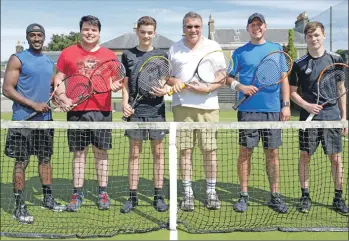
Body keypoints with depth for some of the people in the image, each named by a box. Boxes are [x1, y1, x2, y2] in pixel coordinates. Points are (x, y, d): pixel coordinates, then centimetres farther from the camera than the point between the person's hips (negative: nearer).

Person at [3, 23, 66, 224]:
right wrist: (34, 105, -18)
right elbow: (7, 89, -11)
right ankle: (20, 207, 5)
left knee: (45, 158, 13)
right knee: (22, 162, -2)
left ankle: (48, 199, 25)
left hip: (45, 118, 6)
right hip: (24, 119, -6)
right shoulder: (18, 59, -5)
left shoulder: (49, 62, 14)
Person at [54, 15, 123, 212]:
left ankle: (103, 193, 16)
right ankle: (77, 194, 14)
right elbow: (58, 79, 8)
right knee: (79, 153, 5)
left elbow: (117, 80, 11)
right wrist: (62, 97, -9)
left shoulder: (110, 55, 7)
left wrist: (117, 85, -12)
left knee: (102, 152, 6)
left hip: (102, 111, 1)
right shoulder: (68, 53, 6)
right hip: (76, 111, 0)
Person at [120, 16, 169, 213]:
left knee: (158, 153, 4)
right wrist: (125, 103, -6)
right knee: (135, 153, 4)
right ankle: (133, 197, 11)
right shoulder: (128, 55, 7)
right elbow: (125, 84, 9)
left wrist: (165, 90, -11)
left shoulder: (162, 55, 6)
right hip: (135, 111, 0)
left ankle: (158, 196, 13)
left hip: (157, 110, 0)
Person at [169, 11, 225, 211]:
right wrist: (173, 81, -6)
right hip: (182, 105, 1)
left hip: (208, 105, -1)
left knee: (210, 150, 1)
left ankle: (211, 191, 13)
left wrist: (208, 88, -12)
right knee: (185, 150, 1)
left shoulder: (213, 47, 6)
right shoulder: (174, 49, 11)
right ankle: (188, 193, 10)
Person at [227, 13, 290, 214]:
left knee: (272, 152, 4)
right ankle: (244, 195, 11)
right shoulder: (240, 52, 7)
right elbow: (229, 77, 9)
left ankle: (275, 196, 14)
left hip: (273, 109, 1)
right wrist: (240, 86, -12)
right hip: (247, 109, -1)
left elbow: (284, 78, 9)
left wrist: (286, 104, 1)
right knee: (245, 151, 1)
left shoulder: (276, 49, 10)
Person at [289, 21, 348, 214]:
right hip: (308, 117, 0)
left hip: (332, 117, 0)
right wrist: (306, 105, -11)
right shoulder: (299, 64, 2)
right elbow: (292, 92, 7)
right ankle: (305, 196, 16)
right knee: (305, 156, 3)